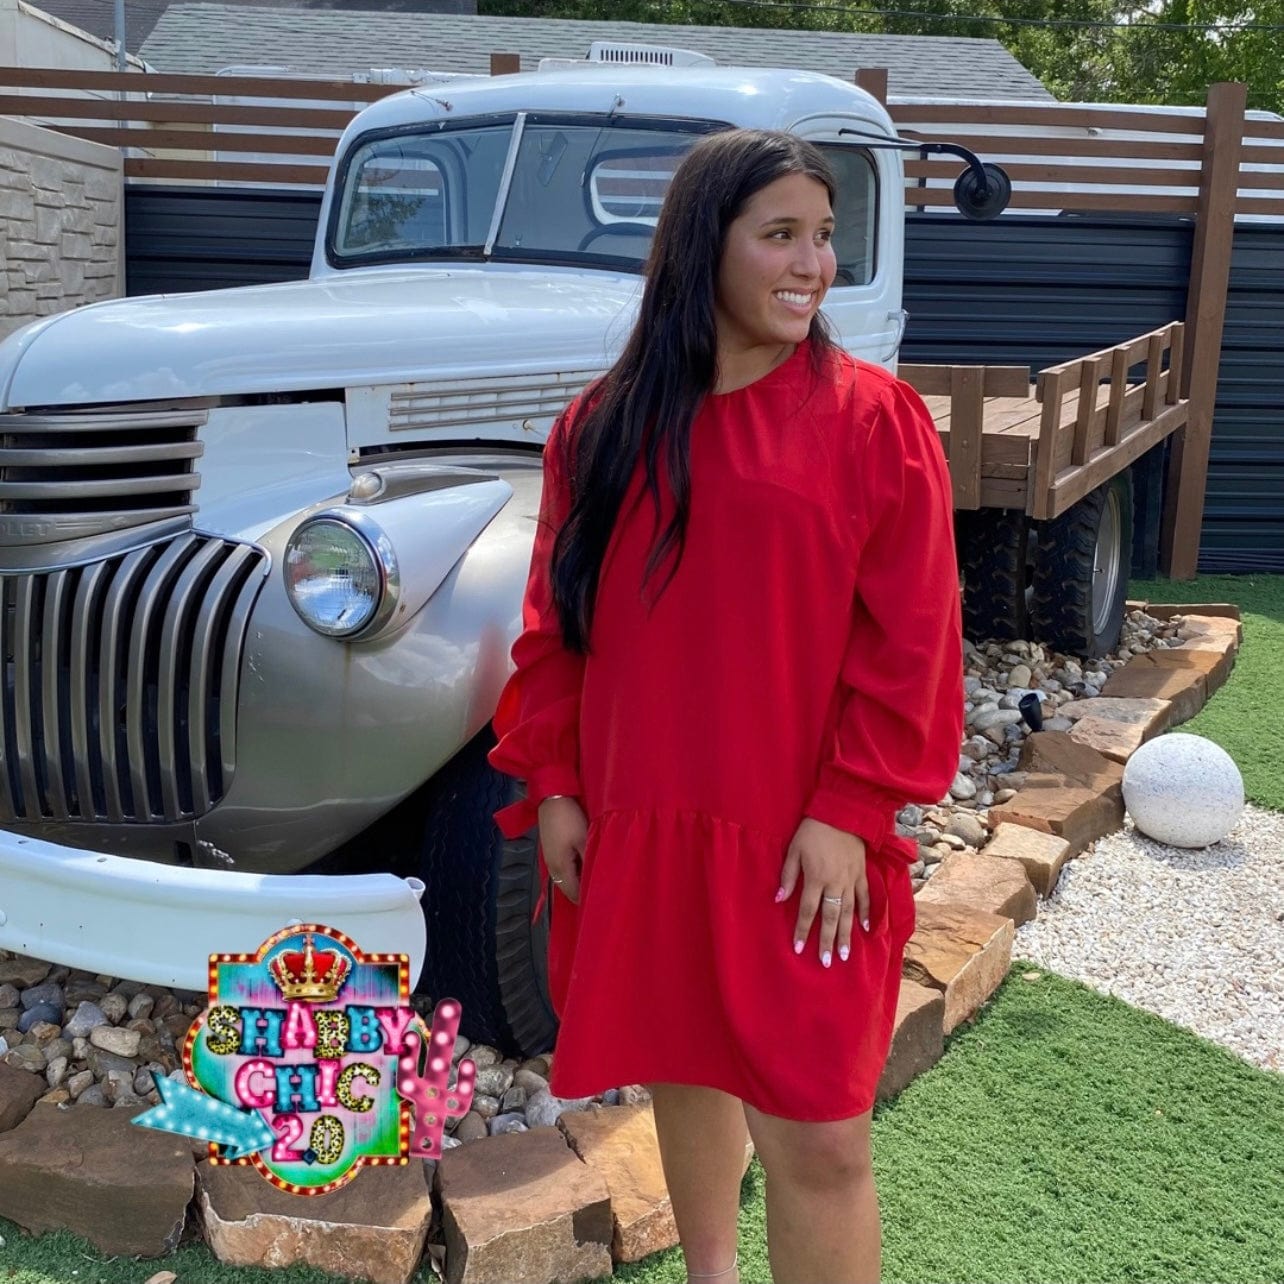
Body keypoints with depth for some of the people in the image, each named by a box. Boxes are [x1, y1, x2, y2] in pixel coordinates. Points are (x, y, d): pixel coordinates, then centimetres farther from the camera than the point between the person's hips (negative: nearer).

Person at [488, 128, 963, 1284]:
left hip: (799, 843, -3)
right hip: (637, 829, 4)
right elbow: (555, 622, 7)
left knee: (816, 1137, -2)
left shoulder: (874, 419, -5)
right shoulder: (602, 427, 4)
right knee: (681, 1069, 20)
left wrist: (848, 810, -13)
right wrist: (553, 785, 3)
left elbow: (907, 639, -8)